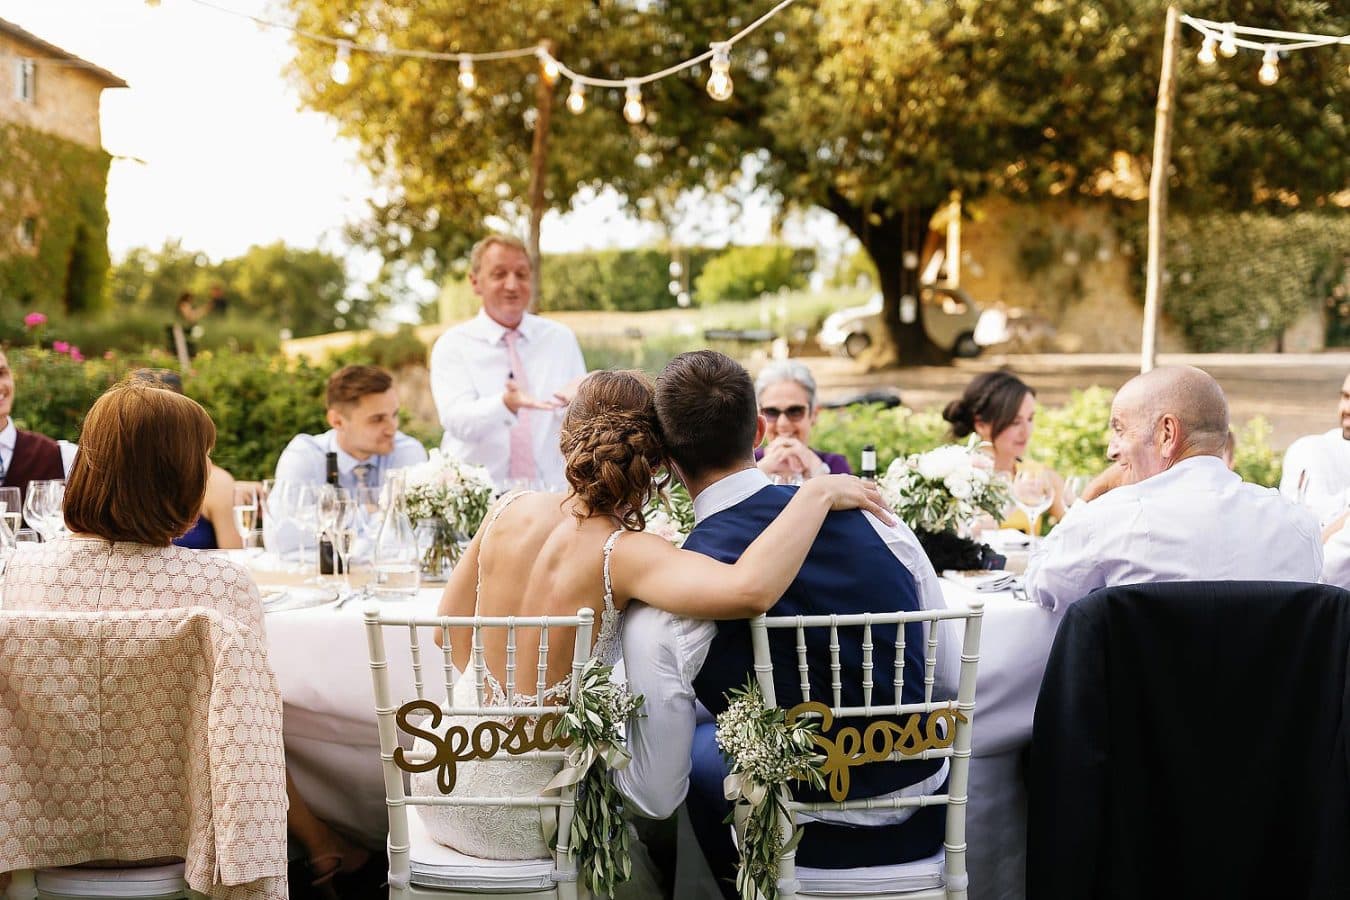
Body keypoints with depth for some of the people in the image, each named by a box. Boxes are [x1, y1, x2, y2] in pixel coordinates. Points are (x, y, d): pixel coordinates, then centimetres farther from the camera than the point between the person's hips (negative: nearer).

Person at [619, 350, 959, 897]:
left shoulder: (663, 603, -19)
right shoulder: (874, 519, -9)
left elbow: (655, 798, -10)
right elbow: (950, 682, 3)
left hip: (816, 846, -3)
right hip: (926, 829, 4)